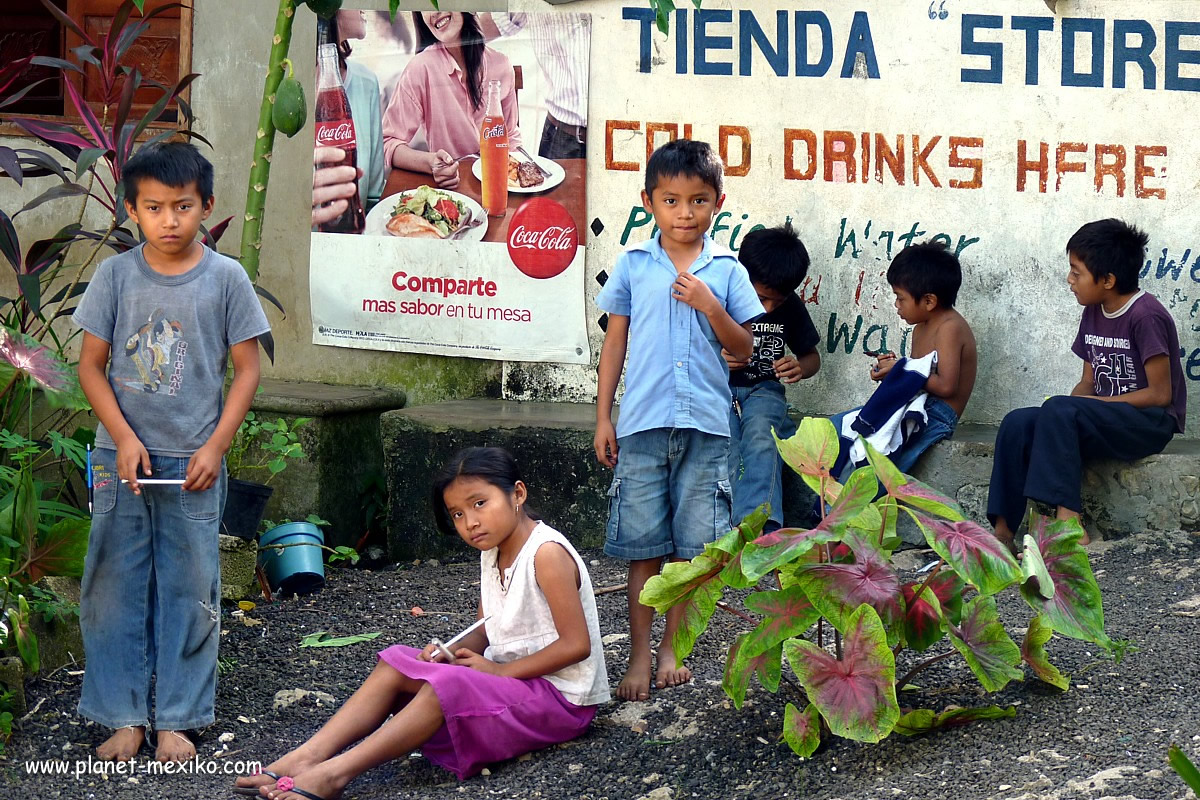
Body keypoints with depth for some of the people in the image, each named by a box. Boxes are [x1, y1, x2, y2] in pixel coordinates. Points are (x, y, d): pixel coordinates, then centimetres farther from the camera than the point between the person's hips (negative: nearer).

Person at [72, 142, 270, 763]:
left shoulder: (225, 279, -2)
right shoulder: (116, 275, 0)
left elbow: (247, 369, 1)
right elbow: (91, 365, 1)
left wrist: (215, 447, -8)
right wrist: (124, 439, -10)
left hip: (194, 463, -1)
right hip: (122, 457, 1)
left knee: (189, 591, 3)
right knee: (114, 587, 3)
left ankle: (177, 720, 11)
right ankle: (124, 717, 12)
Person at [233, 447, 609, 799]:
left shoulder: (546, 553, -19)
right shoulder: (492, 553, 8)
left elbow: (577, 645, -21)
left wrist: (499, 670, -18)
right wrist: (453, 651, -8)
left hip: (560, 698, -9)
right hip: (505, 677, 9)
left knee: (446, 686, -31)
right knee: (397, 662, -4)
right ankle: (308, 756, -19)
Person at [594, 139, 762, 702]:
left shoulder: (726, 271, 5)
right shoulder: (633, 266, 5)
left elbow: (743, 348, 5)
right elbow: (614, 343, 9)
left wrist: (709, 305, -11)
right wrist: (602, 417, 5)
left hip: (705, 423, 1)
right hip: (642, 423, -1)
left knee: (692, 544, 5)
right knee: (644, 546, 0)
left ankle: (672, 648, 17)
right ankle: (639, 657, 5)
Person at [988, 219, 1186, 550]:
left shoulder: (1146, 316, -15)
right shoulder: (1094, 313, 11)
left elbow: (1160, 394, -16)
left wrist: (1096, 404, -15)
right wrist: (1069, 408, -8)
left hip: (1151, 423, -8)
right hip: (1106, 419, 8)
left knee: (1058, 410, -32)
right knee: (1017, 424, -14)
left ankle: (1068, 521, -38)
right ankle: (1002, 531, -21)